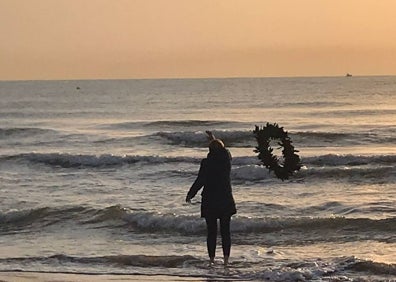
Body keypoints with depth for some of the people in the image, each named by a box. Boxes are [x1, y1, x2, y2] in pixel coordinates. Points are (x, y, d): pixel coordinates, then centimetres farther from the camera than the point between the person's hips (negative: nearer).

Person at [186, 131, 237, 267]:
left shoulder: (206, 163, -11)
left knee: (211, 231, 4)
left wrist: (190, 195, 2)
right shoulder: (227, 159, 0)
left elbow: (199, 181, -11)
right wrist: (214, 139, 38)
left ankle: (212, 258, 3)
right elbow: (224, 151, 24)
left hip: (210, 202, -2)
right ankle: (226, 259, 0)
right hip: (226, 201, 3)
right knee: (225, 231, 6)